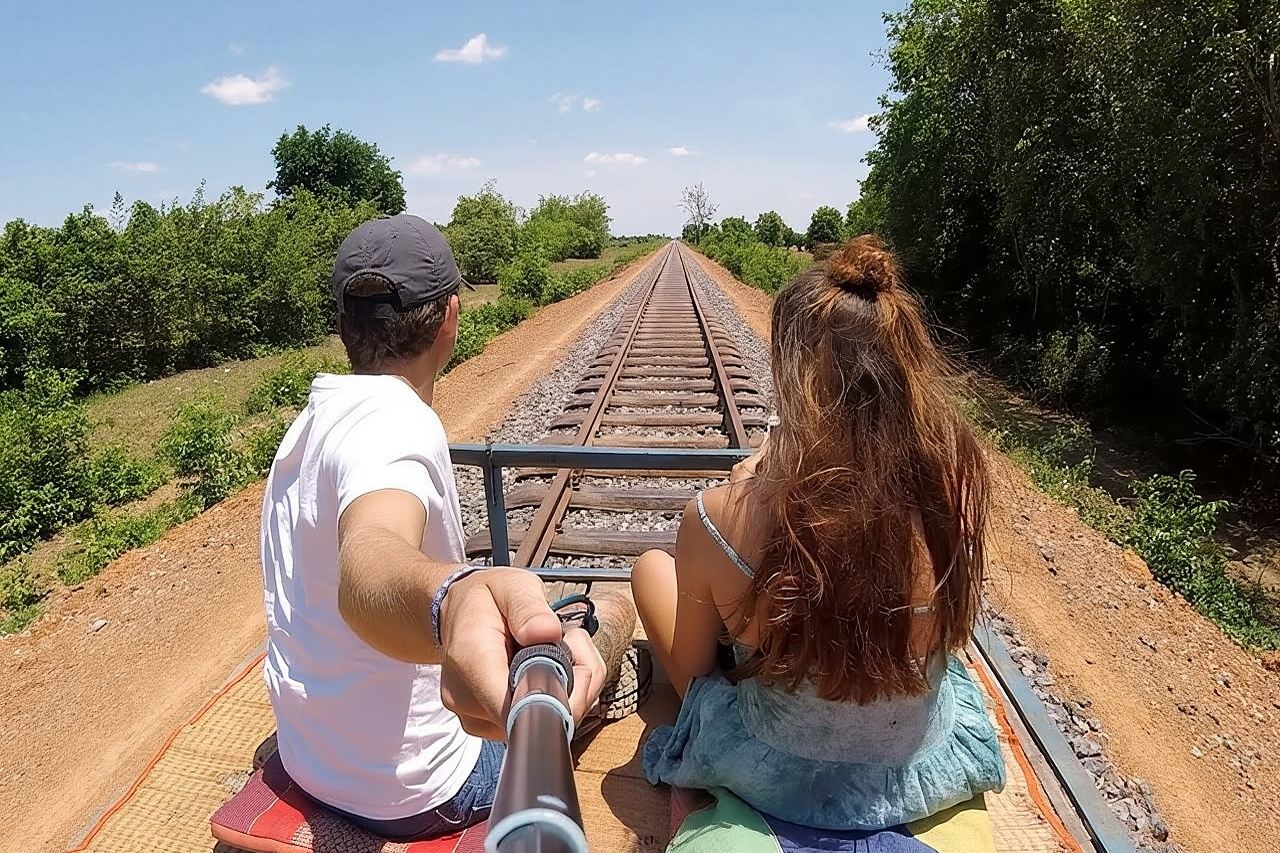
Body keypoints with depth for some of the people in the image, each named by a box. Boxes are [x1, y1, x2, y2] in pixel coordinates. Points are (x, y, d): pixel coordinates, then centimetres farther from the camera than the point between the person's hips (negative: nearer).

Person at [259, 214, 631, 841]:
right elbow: (368, 565, -50)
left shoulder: (310, 423, 0)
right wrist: (453, 599, -71)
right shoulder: (395, 423, -28)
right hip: (413, 795, -8)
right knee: (609, 617, 9)